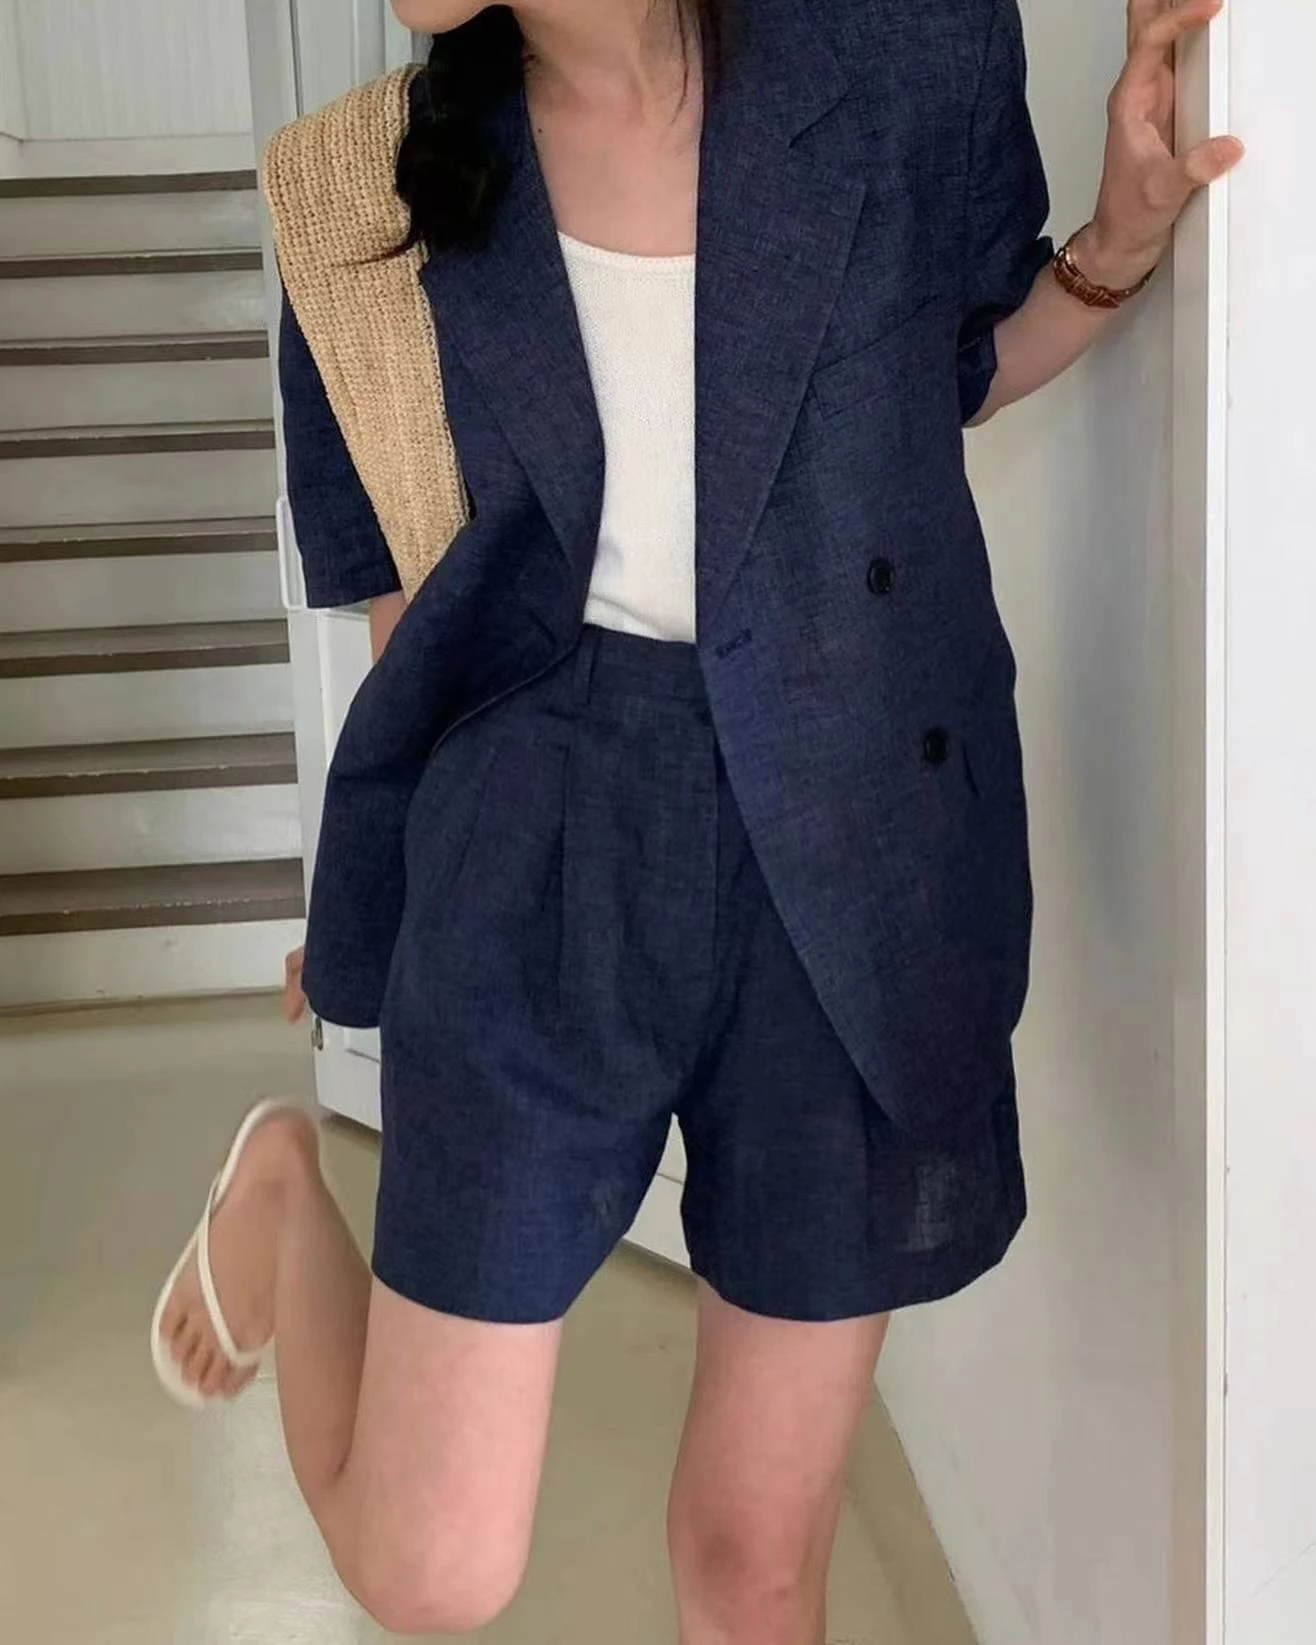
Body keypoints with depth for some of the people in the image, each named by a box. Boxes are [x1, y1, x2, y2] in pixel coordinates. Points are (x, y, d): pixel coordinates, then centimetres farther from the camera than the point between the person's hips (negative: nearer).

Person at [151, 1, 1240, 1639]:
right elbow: (393, 571, 9)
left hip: (848, 849, 0)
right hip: (538, 846, 0)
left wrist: (1118, 244, -4)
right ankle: (284, 1196, 35)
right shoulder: (394, 161, 0)